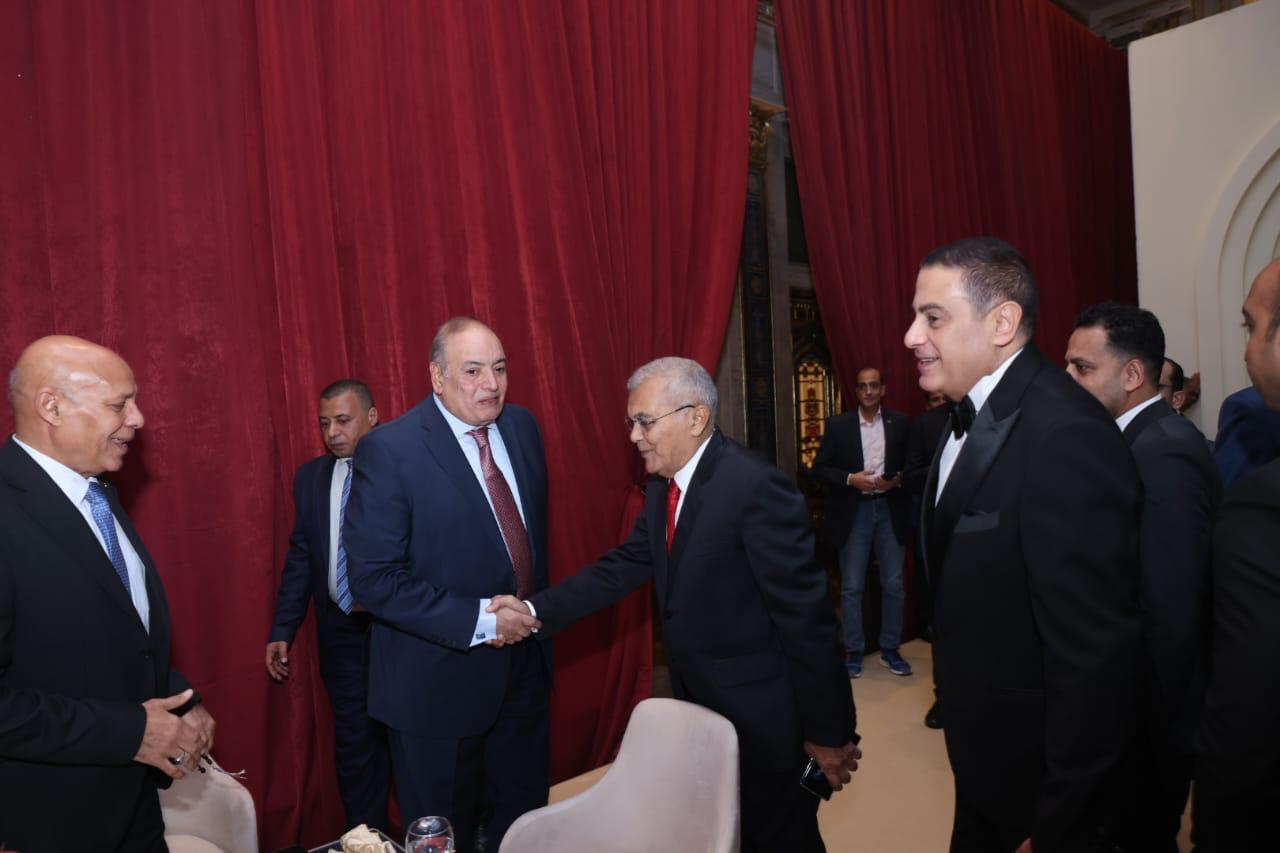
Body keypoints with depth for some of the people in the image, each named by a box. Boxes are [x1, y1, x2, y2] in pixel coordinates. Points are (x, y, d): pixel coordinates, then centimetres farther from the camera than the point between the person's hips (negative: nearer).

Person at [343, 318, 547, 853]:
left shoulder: (522, 427, 0)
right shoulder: (388, 450, -19)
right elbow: (373, 578, -21)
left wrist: (535, 613, 9)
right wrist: (479, 621, -22)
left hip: (524, 664, 5)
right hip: (439, 679, -5)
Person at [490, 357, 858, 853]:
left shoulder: (757, 488, -24)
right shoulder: (663, 487, 3)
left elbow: (806, 617, -23)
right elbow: (624, 567, 2)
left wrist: (828, 732, -17)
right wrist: (537, 610, -10)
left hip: (763, 719, -8)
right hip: (698, 708, 8)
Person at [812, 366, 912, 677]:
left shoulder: (900, 422, 4)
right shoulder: (838, 425, 1)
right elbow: (820, 468, -2)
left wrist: (897, 480, -13)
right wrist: (850, 479, -15)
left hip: (890, 509, 1)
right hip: (854, 511, -1)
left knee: (893, 584, 7)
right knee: (851, 586, 3)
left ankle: (890, 648, 21)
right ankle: (854, 651, 14)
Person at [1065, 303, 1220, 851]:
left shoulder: (1162, 453, -24)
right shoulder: (1146, 437, 4)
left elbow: (1170, 616, -26)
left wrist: (1149, 723, -18)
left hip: (1151, 705, -8)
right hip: (1141, 691, 8)